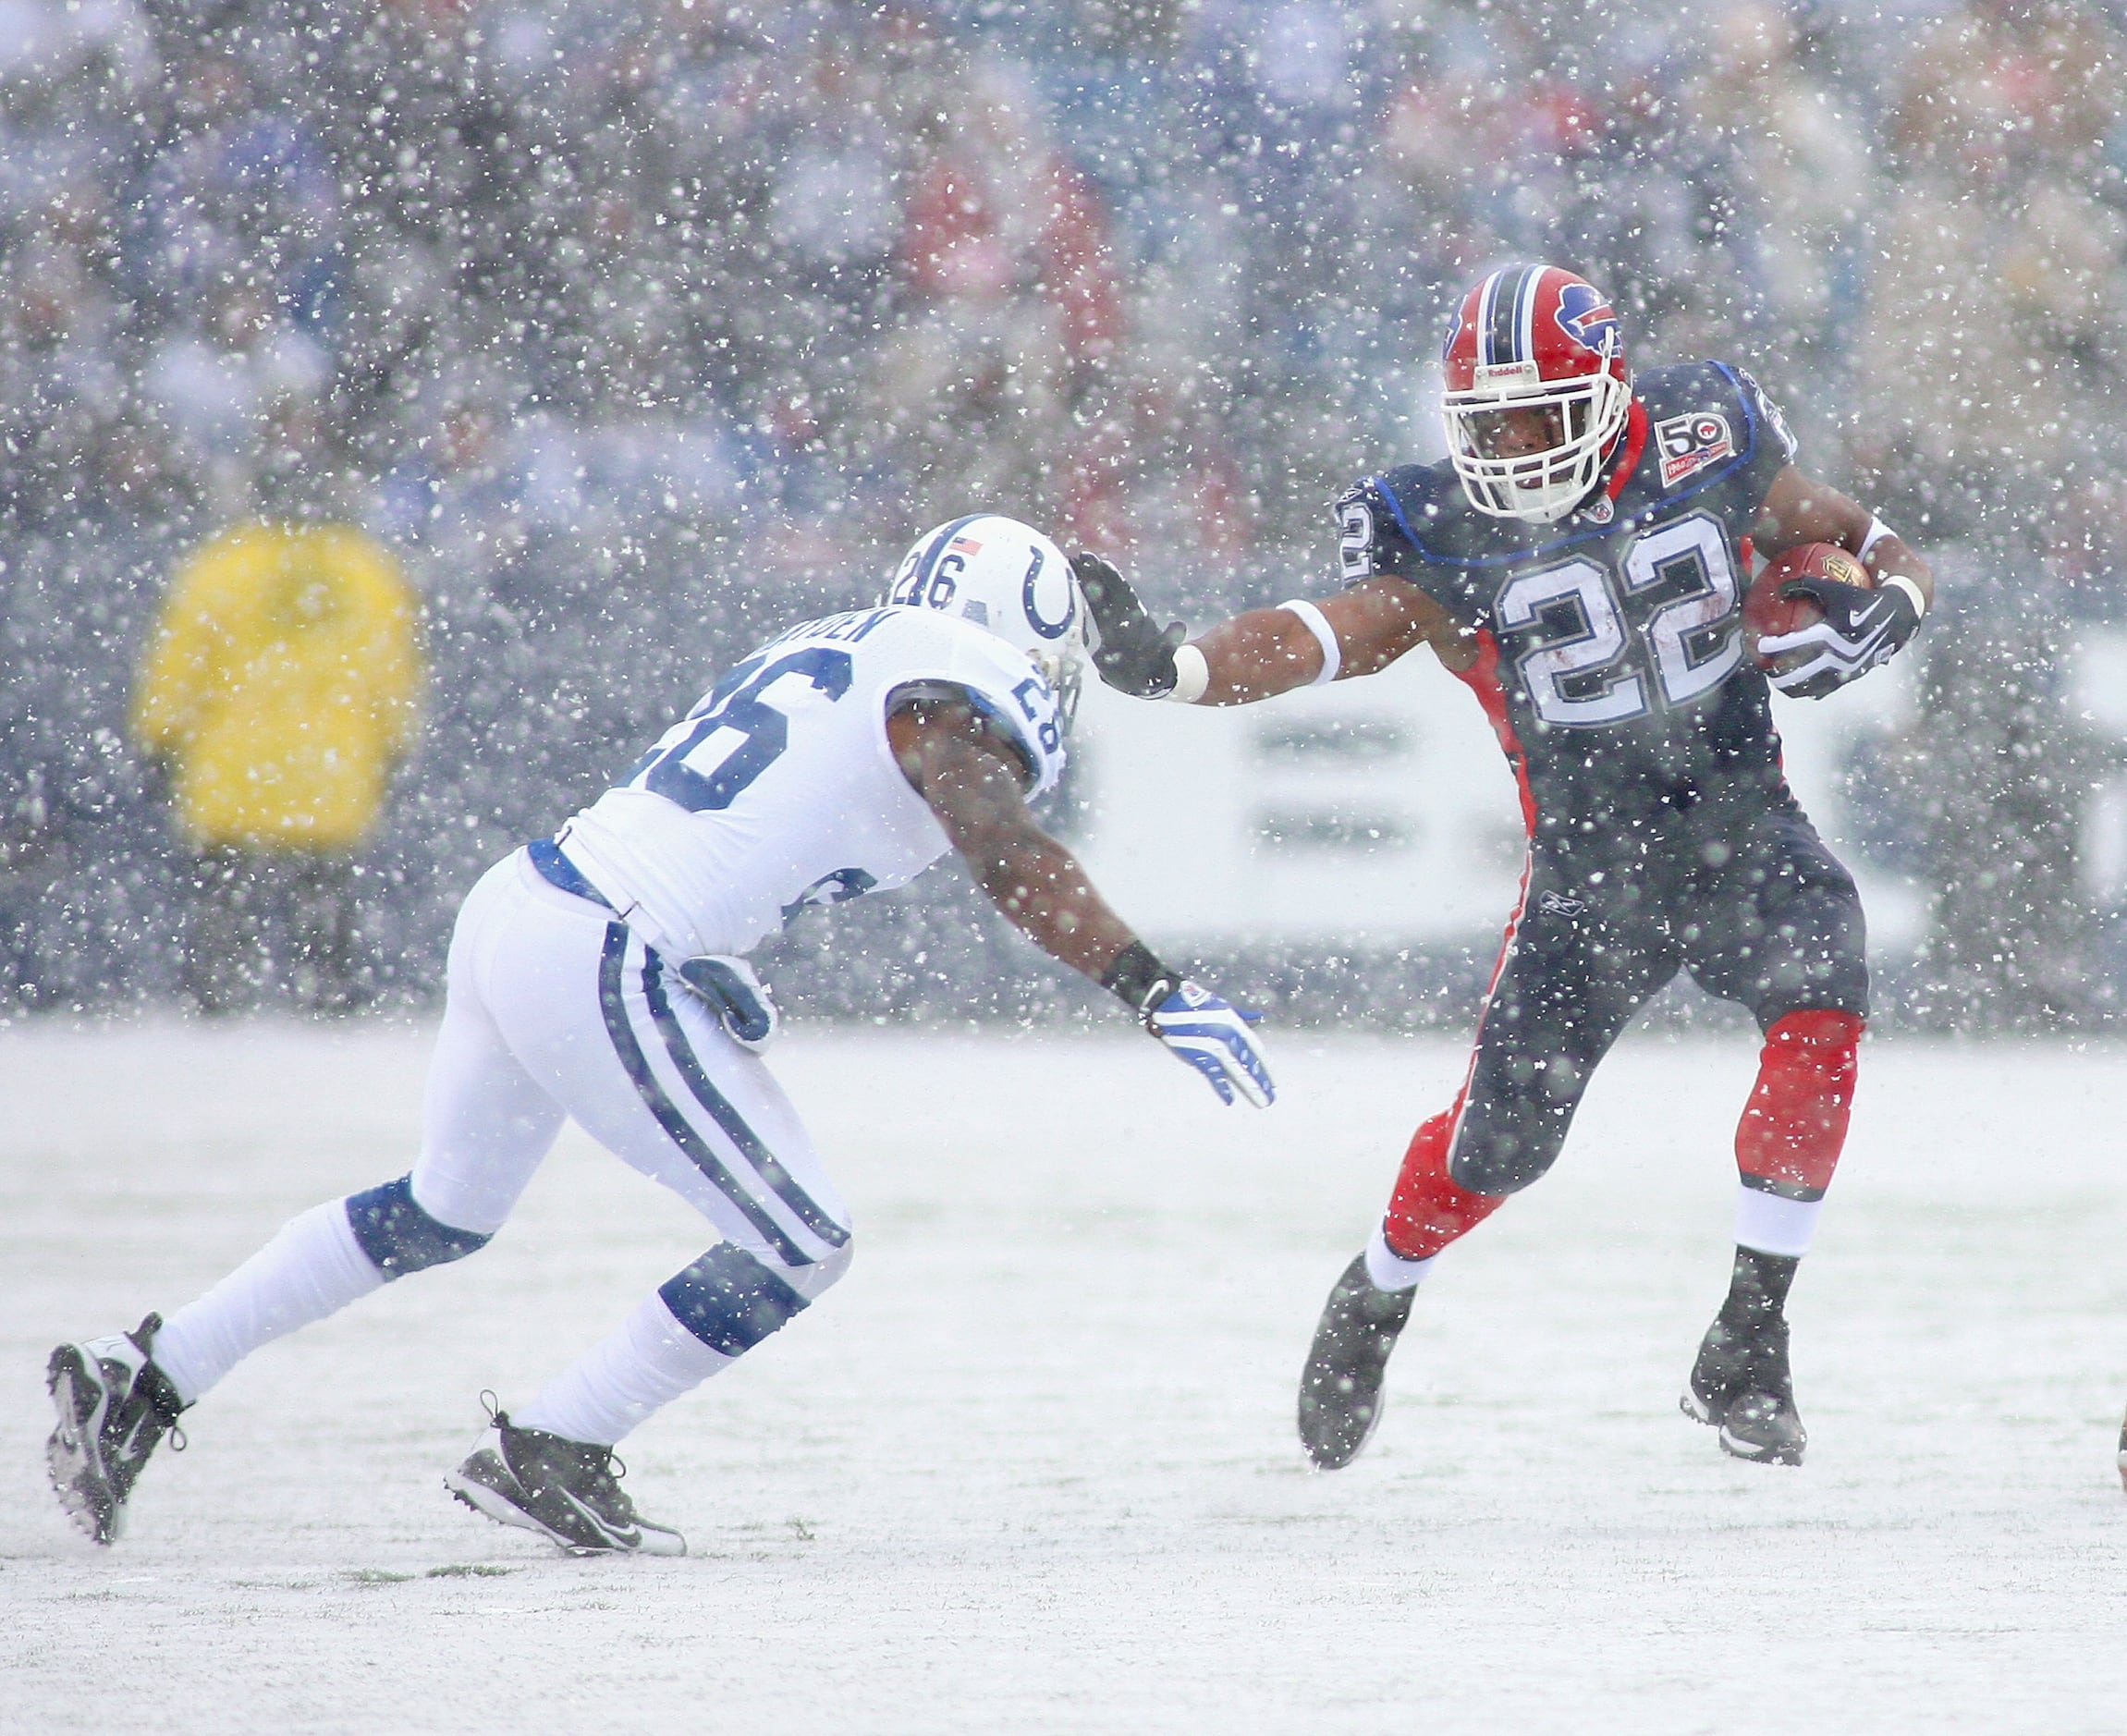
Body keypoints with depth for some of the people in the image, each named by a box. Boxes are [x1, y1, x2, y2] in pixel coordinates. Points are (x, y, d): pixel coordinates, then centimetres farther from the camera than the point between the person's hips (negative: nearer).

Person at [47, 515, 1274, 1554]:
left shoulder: (838, 654, 20)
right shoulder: (952, 689, -7)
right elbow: (1010, 858, -24)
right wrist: (1155, 989, -29)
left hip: (515, 904, 9)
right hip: (603, 974, -9)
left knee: (445, 1210, 28)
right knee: (800, 1249, 1)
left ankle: (146, 1377, 30)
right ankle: (548, 1456, 7)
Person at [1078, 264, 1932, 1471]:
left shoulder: (1711, 448, -7)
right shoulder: (1443, 537, -11)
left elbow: (1870, 546, 6)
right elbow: (1320, 641, -27)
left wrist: (1880, 607, -18)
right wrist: (1168, 667, -46)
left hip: (1744, 830, 1)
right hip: (1587, 868, 0)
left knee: (1820, 1018, -27)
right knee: (1503, 1136, 0)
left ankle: (1747, 1355, -16)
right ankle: (1375, 1303, 35)